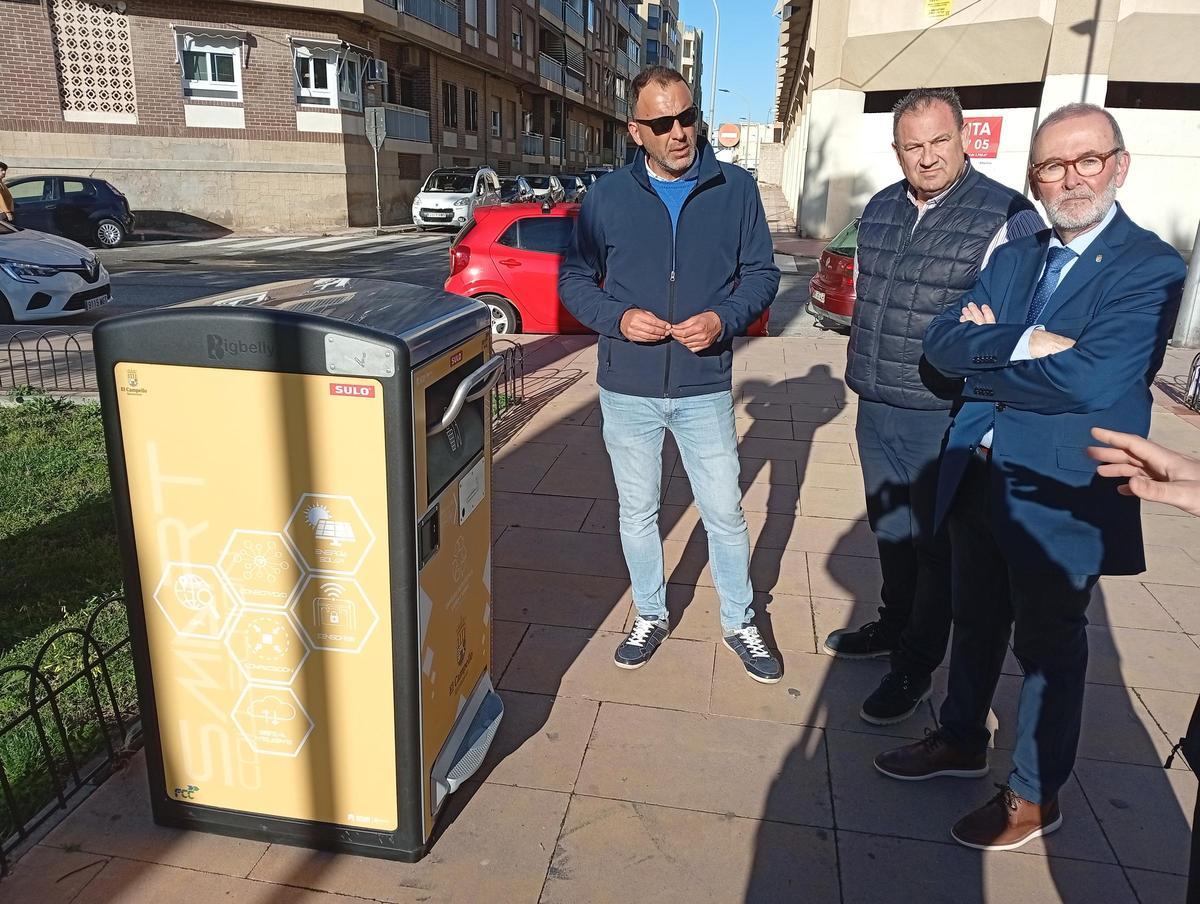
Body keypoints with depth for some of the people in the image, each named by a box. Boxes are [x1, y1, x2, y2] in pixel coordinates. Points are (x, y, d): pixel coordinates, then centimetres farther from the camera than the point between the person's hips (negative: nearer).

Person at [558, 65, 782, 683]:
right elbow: (573, 279, 5)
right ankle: (649, 616, 36)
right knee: (637, 512, 14)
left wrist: (724, 319, -15)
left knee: (725, 513, 9)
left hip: (704, 388, 0)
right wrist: (618, 319, -14)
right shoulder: (607, 197, -2)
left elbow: (761, 273, 5)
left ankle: (739, 622, 31)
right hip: (627, 389, 1)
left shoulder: (736, 189, -2)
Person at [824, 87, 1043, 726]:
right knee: (889, 529, 20)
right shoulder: (879, 210, 8)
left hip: (943, 418, -6)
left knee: (934, 544, 8)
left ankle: (915, 666, 24)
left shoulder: (1007, 216, -12)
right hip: (875, 410, 6)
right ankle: (893, 626, 41)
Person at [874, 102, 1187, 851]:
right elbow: (944, 342, -5)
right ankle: (963, 741, 44)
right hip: (979, 476, 6)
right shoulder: (1015, 256, 7)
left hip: (1058, 495, -6)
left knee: (1048, 647, 11)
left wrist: (985, 356, -14)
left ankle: (1036, 795, 32)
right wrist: (1020, 344, -23)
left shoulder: (1151, 267, -14)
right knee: (977, 622, 22)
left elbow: (1089, 380, -27)